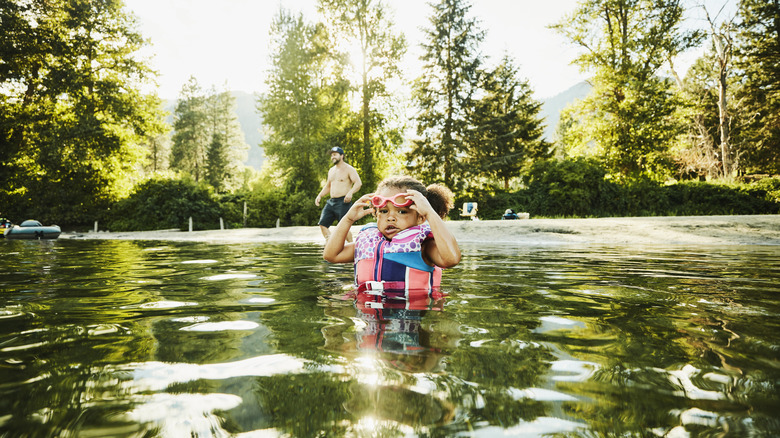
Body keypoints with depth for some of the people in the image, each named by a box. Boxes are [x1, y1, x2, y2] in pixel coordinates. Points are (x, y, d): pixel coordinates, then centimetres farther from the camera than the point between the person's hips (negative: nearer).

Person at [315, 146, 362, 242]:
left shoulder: (349, 169, -3)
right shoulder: (331, 171, 20)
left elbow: (358, 183, -15)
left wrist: (350, 192, -32)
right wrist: (320, 195, 15)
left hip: (343, 202, -8)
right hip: (331, 202, 8)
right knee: (322, 224, -2)